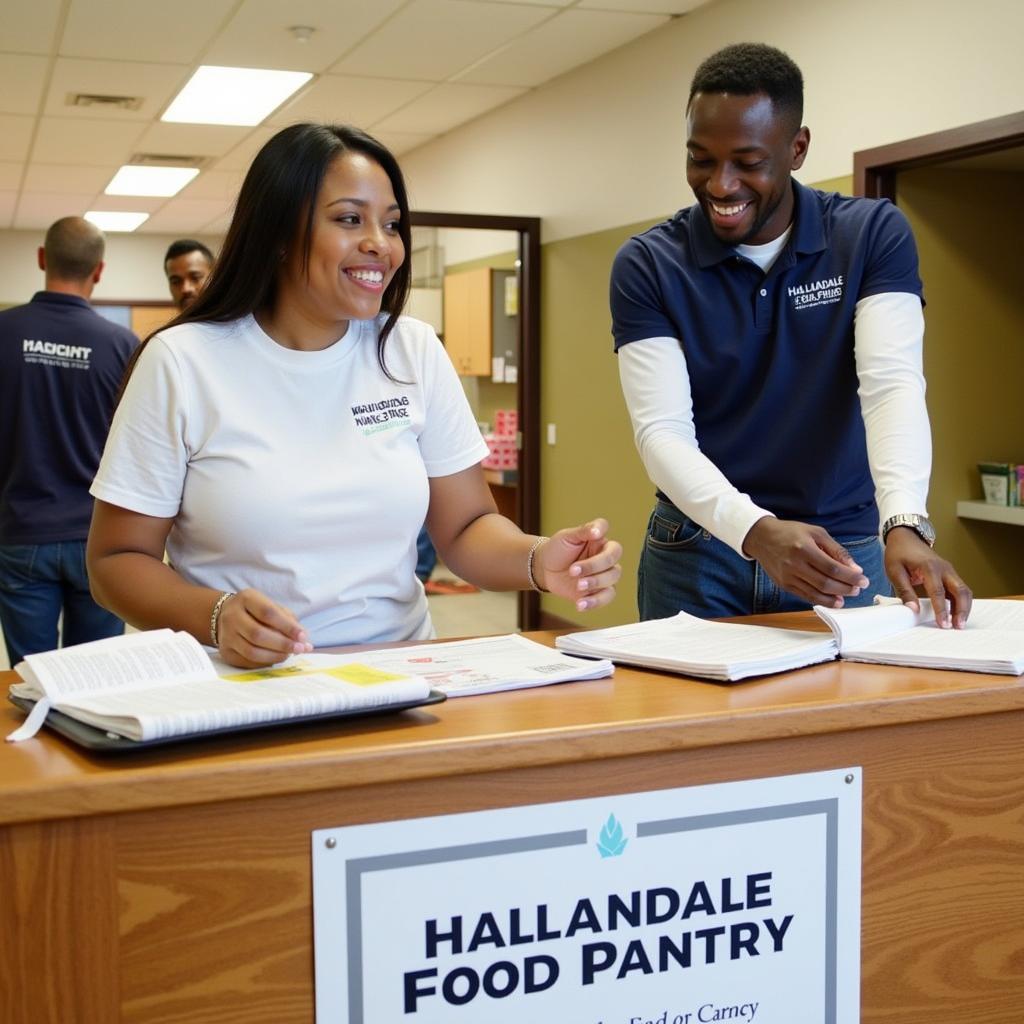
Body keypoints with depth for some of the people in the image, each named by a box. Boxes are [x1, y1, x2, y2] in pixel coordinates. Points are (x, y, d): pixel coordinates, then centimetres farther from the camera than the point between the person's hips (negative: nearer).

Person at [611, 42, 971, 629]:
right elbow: (662, 430, -15)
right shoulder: (647, 267, -8)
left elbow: (893, 383, -17)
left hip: (844, 553, 0)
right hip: (698, 556, 0)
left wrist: (905, 525, -35)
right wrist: (756, 531, -32)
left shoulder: (874, 236, -6)